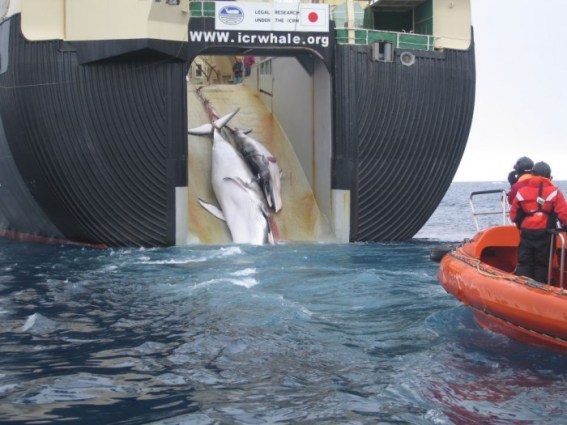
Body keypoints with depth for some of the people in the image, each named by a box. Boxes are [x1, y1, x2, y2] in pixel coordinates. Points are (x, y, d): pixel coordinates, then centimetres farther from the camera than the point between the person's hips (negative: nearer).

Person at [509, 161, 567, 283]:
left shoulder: (521, 192, 3)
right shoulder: (554, 192, -5)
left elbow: (514, 216, 5)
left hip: (526, 234, 2)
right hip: (545, 235, -2)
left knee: (524, 263, 9)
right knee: (542, 265, 7)